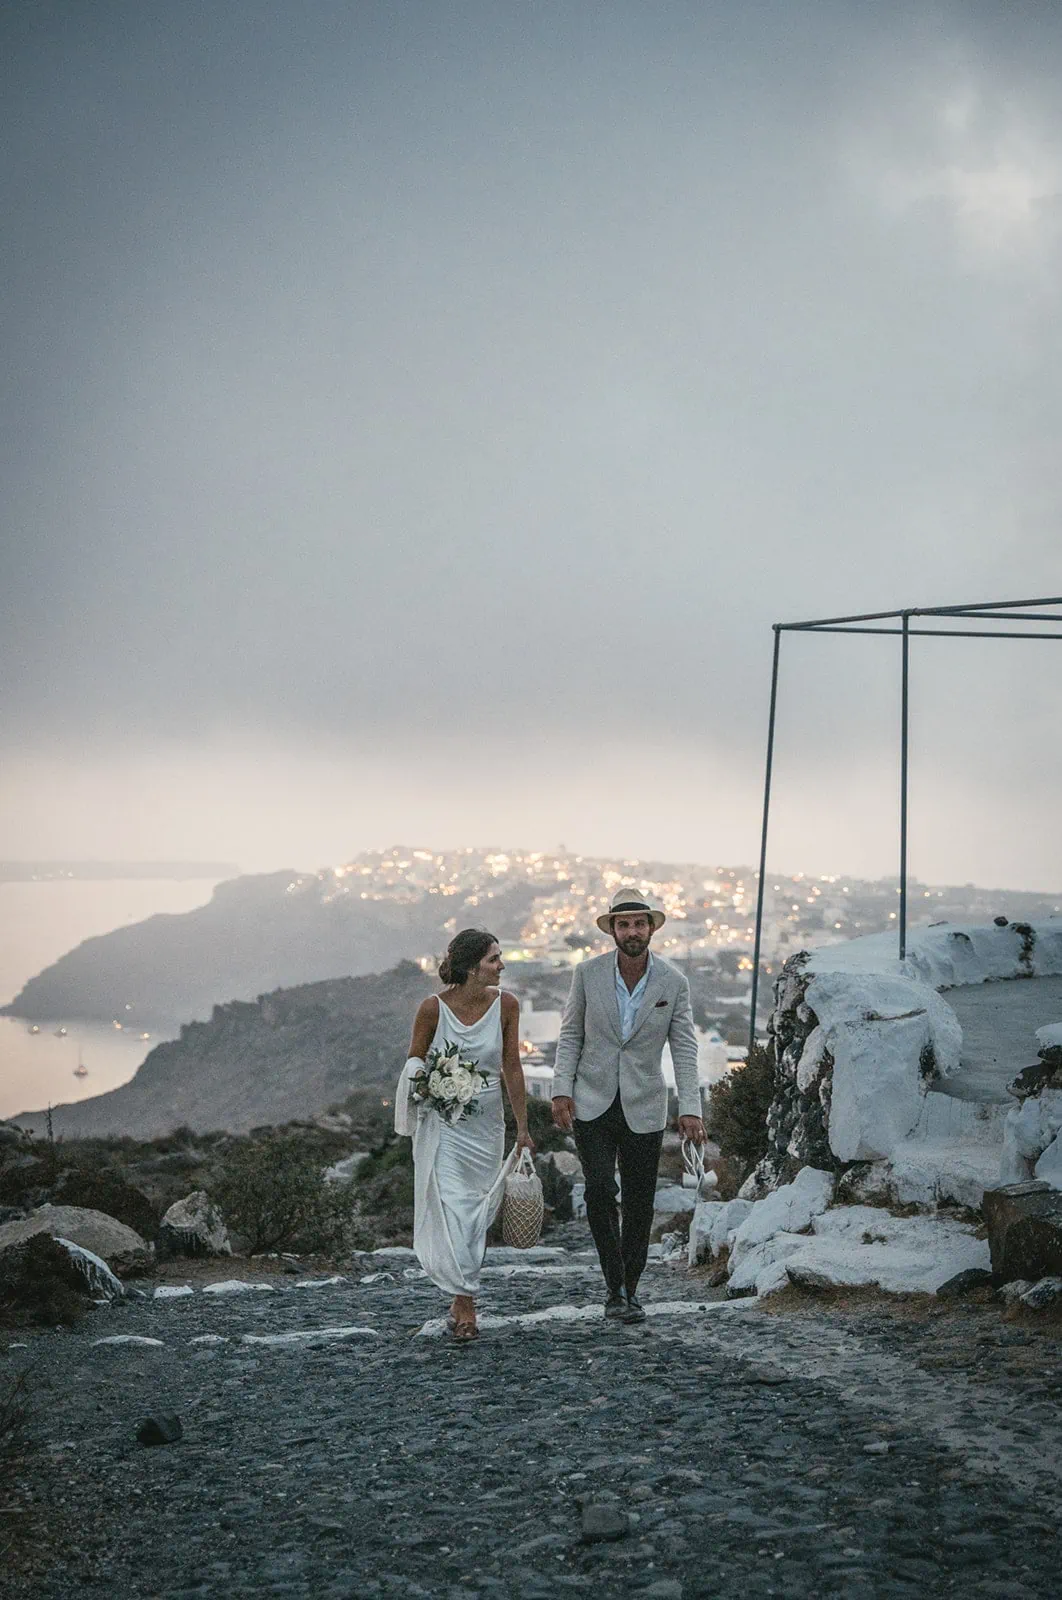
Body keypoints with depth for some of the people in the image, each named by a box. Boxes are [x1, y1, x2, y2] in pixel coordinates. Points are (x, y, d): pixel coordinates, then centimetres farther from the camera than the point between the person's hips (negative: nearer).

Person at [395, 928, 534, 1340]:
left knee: (479, 1211, 8)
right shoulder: (433, 1008, -12)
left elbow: (512, 1069, 4)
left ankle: (460, 1295, 23)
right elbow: (414, 1062, 3)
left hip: (487, 1121, 3)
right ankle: (464, 1300, -5)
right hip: (442, 1121, -3)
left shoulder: (505, 1005, -4)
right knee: (450, 1208, -11)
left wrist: (523, 1128, 6)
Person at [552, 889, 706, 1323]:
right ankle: (614, 1285, -4)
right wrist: (562, 1091, -7)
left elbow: (684, 1049, -3)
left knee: (638, 1202, 4)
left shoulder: (673, 983, -4)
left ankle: (630, 1291, 19)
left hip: (643, 1109, 1)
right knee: (600, 1190, -16)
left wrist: (690, 1108, -12)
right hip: (592, 1104, 0)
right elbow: (570, 1034, 3)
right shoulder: (588, 974, -4)